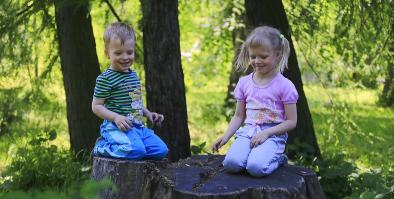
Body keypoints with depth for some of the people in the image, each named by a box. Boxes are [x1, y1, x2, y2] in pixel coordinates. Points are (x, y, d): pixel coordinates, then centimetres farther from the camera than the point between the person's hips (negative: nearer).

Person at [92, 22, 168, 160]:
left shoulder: (133, 75, 18)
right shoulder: (105, 79, -9)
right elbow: (96, 106, -9)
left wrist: (148, 113, 16)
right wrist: (116, 118, -22)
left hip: (137, 126, 9)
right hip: (116, 127, -8)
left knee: (161, 150, -4)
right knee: (137, 150, -33)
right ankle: (102, 147, -6)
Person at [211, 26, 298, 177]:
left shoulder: (284, 85, -4)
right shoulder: (244, 82, 9)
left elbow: (291, 121, -4)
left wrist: (266, 133, -15)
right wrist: (225, 136, 1)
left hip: (273, 134, -3)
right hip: (248, 131, 3)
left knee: (256, 168, -31)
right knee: (231, 163, -27)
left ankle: (276, 159, 1)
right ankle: (258, 155, 2)